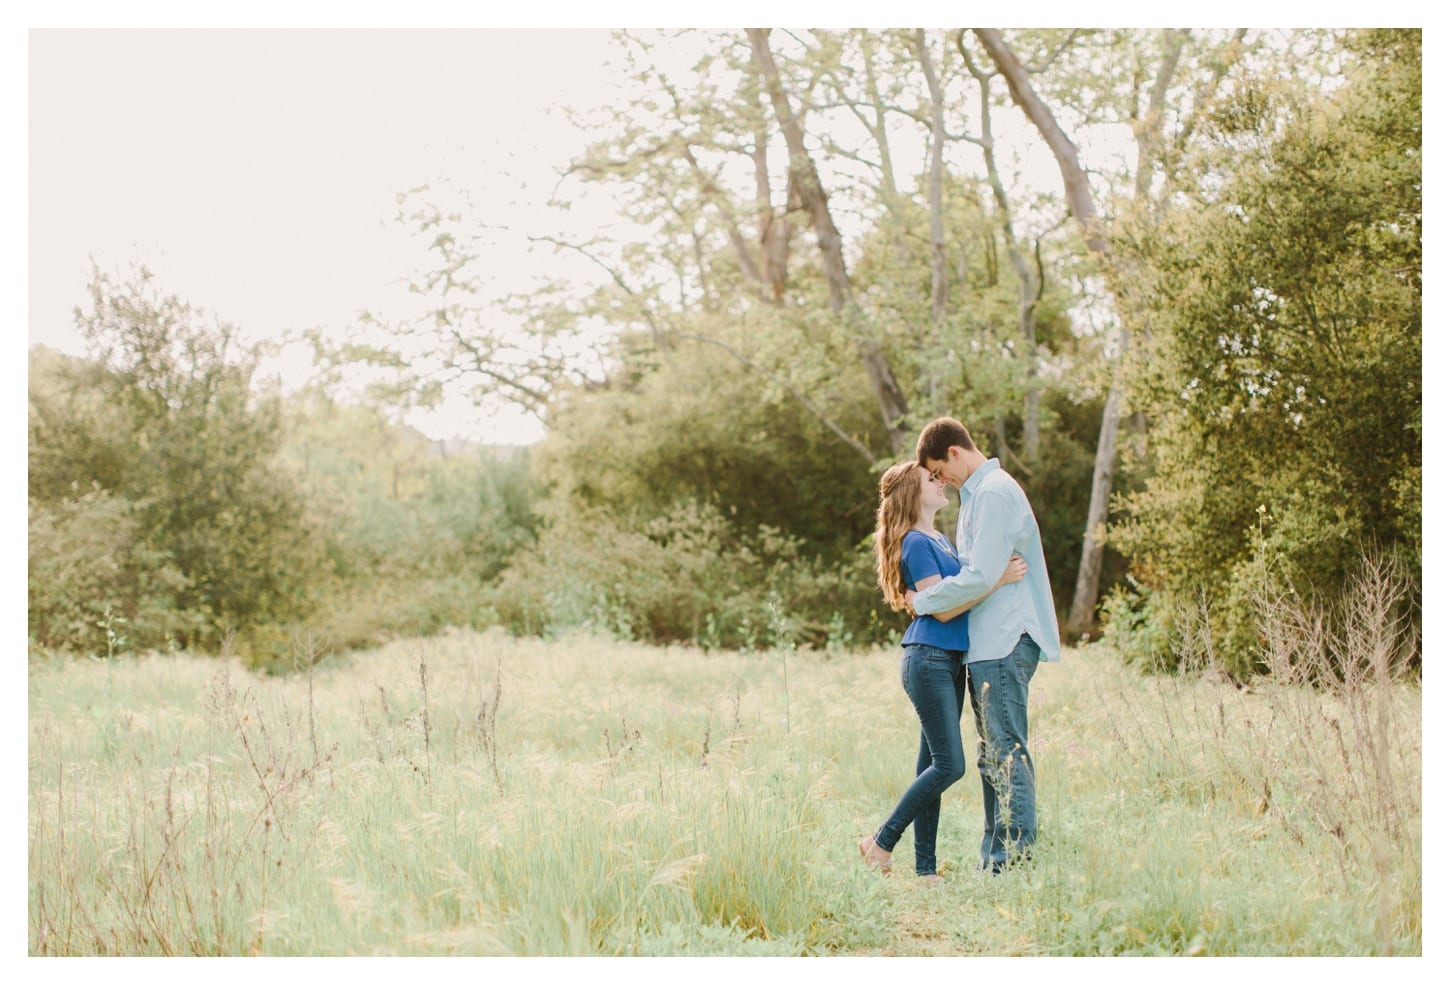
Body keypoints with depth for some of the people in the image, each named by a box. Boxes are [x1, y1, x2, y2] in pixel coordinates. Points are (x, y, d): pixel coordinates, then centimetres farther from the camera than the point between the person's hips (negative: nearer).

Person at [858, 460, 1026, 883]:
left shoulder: (940, 540, 17)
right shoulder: (915, 543, -11)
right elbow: (943, 608, -17)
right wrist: (998, 578, -20)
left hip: (949, 661, 9)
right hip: (928, 660, -9)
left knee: (933, 765, 7)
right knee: (949, 765, -11)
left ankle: (925, 868, 9)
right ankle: (881, 843, -1)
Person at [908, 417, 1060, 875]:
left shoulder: (994, 494, -13)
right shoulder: (979, 493, 19)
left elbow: (980, 577, -20)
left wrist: (922, 602, -9)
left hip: (1004, 644, -11)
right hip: (987, 645, 11)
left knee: (1007, 753, -9)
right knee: (992, 756, 12)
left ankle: (1014, 859, -7)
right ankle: (994, 862, 16)